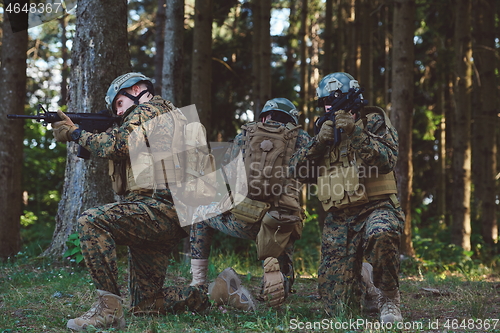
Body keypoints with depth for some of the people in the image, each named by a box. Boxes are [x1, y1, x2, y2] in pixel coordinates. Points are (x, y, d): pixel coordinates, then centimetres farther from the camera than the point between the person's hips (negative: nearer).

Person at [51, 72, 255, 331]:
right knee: (144, 305, 10)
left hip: (161, 208, -10)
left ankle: (109, 308, -28)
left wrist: (76, 133, 0)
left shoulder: (150, 108, 1)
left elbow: (117, 145, -13)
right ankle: (216, 291, 12)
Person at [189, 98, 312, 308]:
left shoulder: (245, 135, 15)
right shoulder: (300, 139, 11)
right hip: (281, 224, 0)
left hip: (241, 219, 0)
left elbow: (227, 174, 18)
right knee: (282, 279, 19)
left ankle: (197, 284, 27)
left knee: (201, 214, 31)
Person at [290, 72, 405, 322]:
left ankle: (389, 297, -20)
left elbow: (387, 161, -13)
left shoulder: (373, 121, 4)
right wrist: (319, 142, -10)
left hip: (376, 208, -4)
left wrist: (355, 132, -22)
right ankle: (361, 274, 36)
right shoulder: (324, 130, 17)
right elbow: (295, 168, 5)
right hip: (338, 220, 4)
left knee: (381, 235, -44)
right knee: (340, 309, 1)